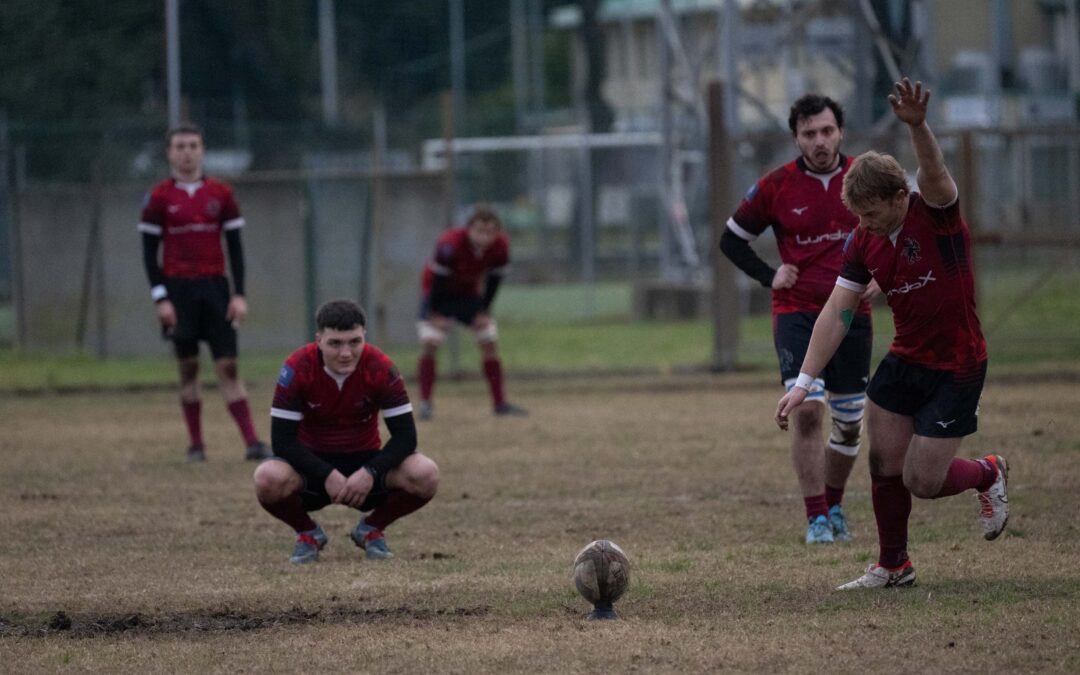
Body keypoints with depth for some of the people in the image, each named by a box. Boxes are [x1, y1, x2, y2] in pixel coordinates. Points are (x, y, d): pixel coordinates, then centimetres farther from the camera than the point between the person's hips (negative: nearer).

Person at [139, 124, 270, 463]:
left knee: (228, 366, -5)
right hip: (178, 289, -1)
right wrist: (161, 298, -7)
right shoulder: (159, 198, 1)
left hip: (215, 287, 1)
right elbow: (149, 252, 1)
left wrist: (239, 294, -1)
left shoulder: (221, 194, 5)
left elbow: (235, 246, 7)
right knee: (188, 367, 3)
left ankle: (252, 442, -9)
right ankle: (196, 445, 10)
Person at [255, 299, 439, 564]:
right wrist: (327, 475, -31)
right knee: (269, 479, -35)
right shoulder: (297, 369, -20)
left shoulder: (381, 368, -17)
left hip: (365, 461, 1)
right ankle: (307, 533, 0)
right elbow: (282, 439, -20)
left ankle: (371, 529, 4)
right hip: (312, 464, -1)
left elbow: (405, 435, -16)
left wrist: (370, 473, -31)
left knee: (425, 475, -27)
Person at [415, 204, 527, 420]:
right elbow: (437, 278, -25)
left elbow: (494, 279, -7)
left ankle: (500, 403, 8)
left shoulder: (500, 246, -22)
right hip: (439, 294, -4)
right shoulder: (450, 245, -36)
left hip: (469, 293, 4)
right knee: (429, 342, -19)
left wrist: (484, 310, -5)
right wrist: (435, 313, -19)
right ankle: (425, 403, -12)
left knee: (489, 343, -1)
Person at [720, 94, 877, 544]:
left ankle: (834, 505, 31)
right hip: (796, 313, -3)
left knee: (850, 423, 8)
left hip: (852, 316, 3)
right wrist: (768, 276, -6)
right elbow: (731, 240, 6)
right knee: (808, 410, -18)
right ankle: (816, 519, -12)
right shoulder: (777, 186, -5)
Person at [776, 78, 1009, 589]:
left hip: (956, 366, -6)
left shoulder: (936, 215, -19)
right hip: (904, 360, 6)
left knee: (922, 481, -6)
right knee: (884, 465, 5)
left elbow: (934, 174, -42)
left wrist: (917, 126, -64)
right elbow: (837, 313, -3)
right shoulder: (863, 243, -3)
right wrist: (803, 383, -10)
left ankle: (988, 474, 26)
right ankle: (892, 566, 26)